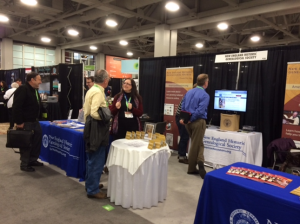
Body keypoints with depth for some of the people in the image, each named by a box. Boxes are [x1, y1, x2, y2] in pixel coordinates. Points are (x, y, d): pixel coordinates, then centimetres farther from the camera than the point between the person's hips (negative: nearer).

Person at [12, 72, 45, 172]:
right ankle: (24, 164, 12)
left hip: (35, 121, 9)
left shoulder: (35, 90, 12)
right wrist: (19, 122, -24)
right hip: (25, 123, -9)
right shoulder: (22, 90, -18)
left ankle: (33, 160, 30)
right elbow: (16, 107, -24)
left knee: (37, 141, 15)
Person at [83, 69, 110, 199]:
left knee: (91, 159, 20)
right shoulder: (98, 92, -18)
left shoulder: (92, 90, 12)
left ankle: (90, 184, 33)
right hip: (97, 129, -10)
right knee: (97, 161, -1)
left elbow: (86, 109, 16)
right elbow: (94, 113, -27)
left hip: (91, 127, 10)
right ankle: (93, 190, 9)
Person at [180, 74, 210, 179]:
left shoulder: (189, 92, 10)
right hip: (198, 122, -6)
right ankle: (191, 168, 9)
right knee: (195, 145, 3)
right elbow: (200, 111, -21)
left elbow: (183, 107, 10)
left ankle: (200, 161, 7)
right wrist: (190, 119, -14)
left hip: (189, 122, 7)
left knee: (199, 143, 17)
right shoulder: (205, 95, -12)